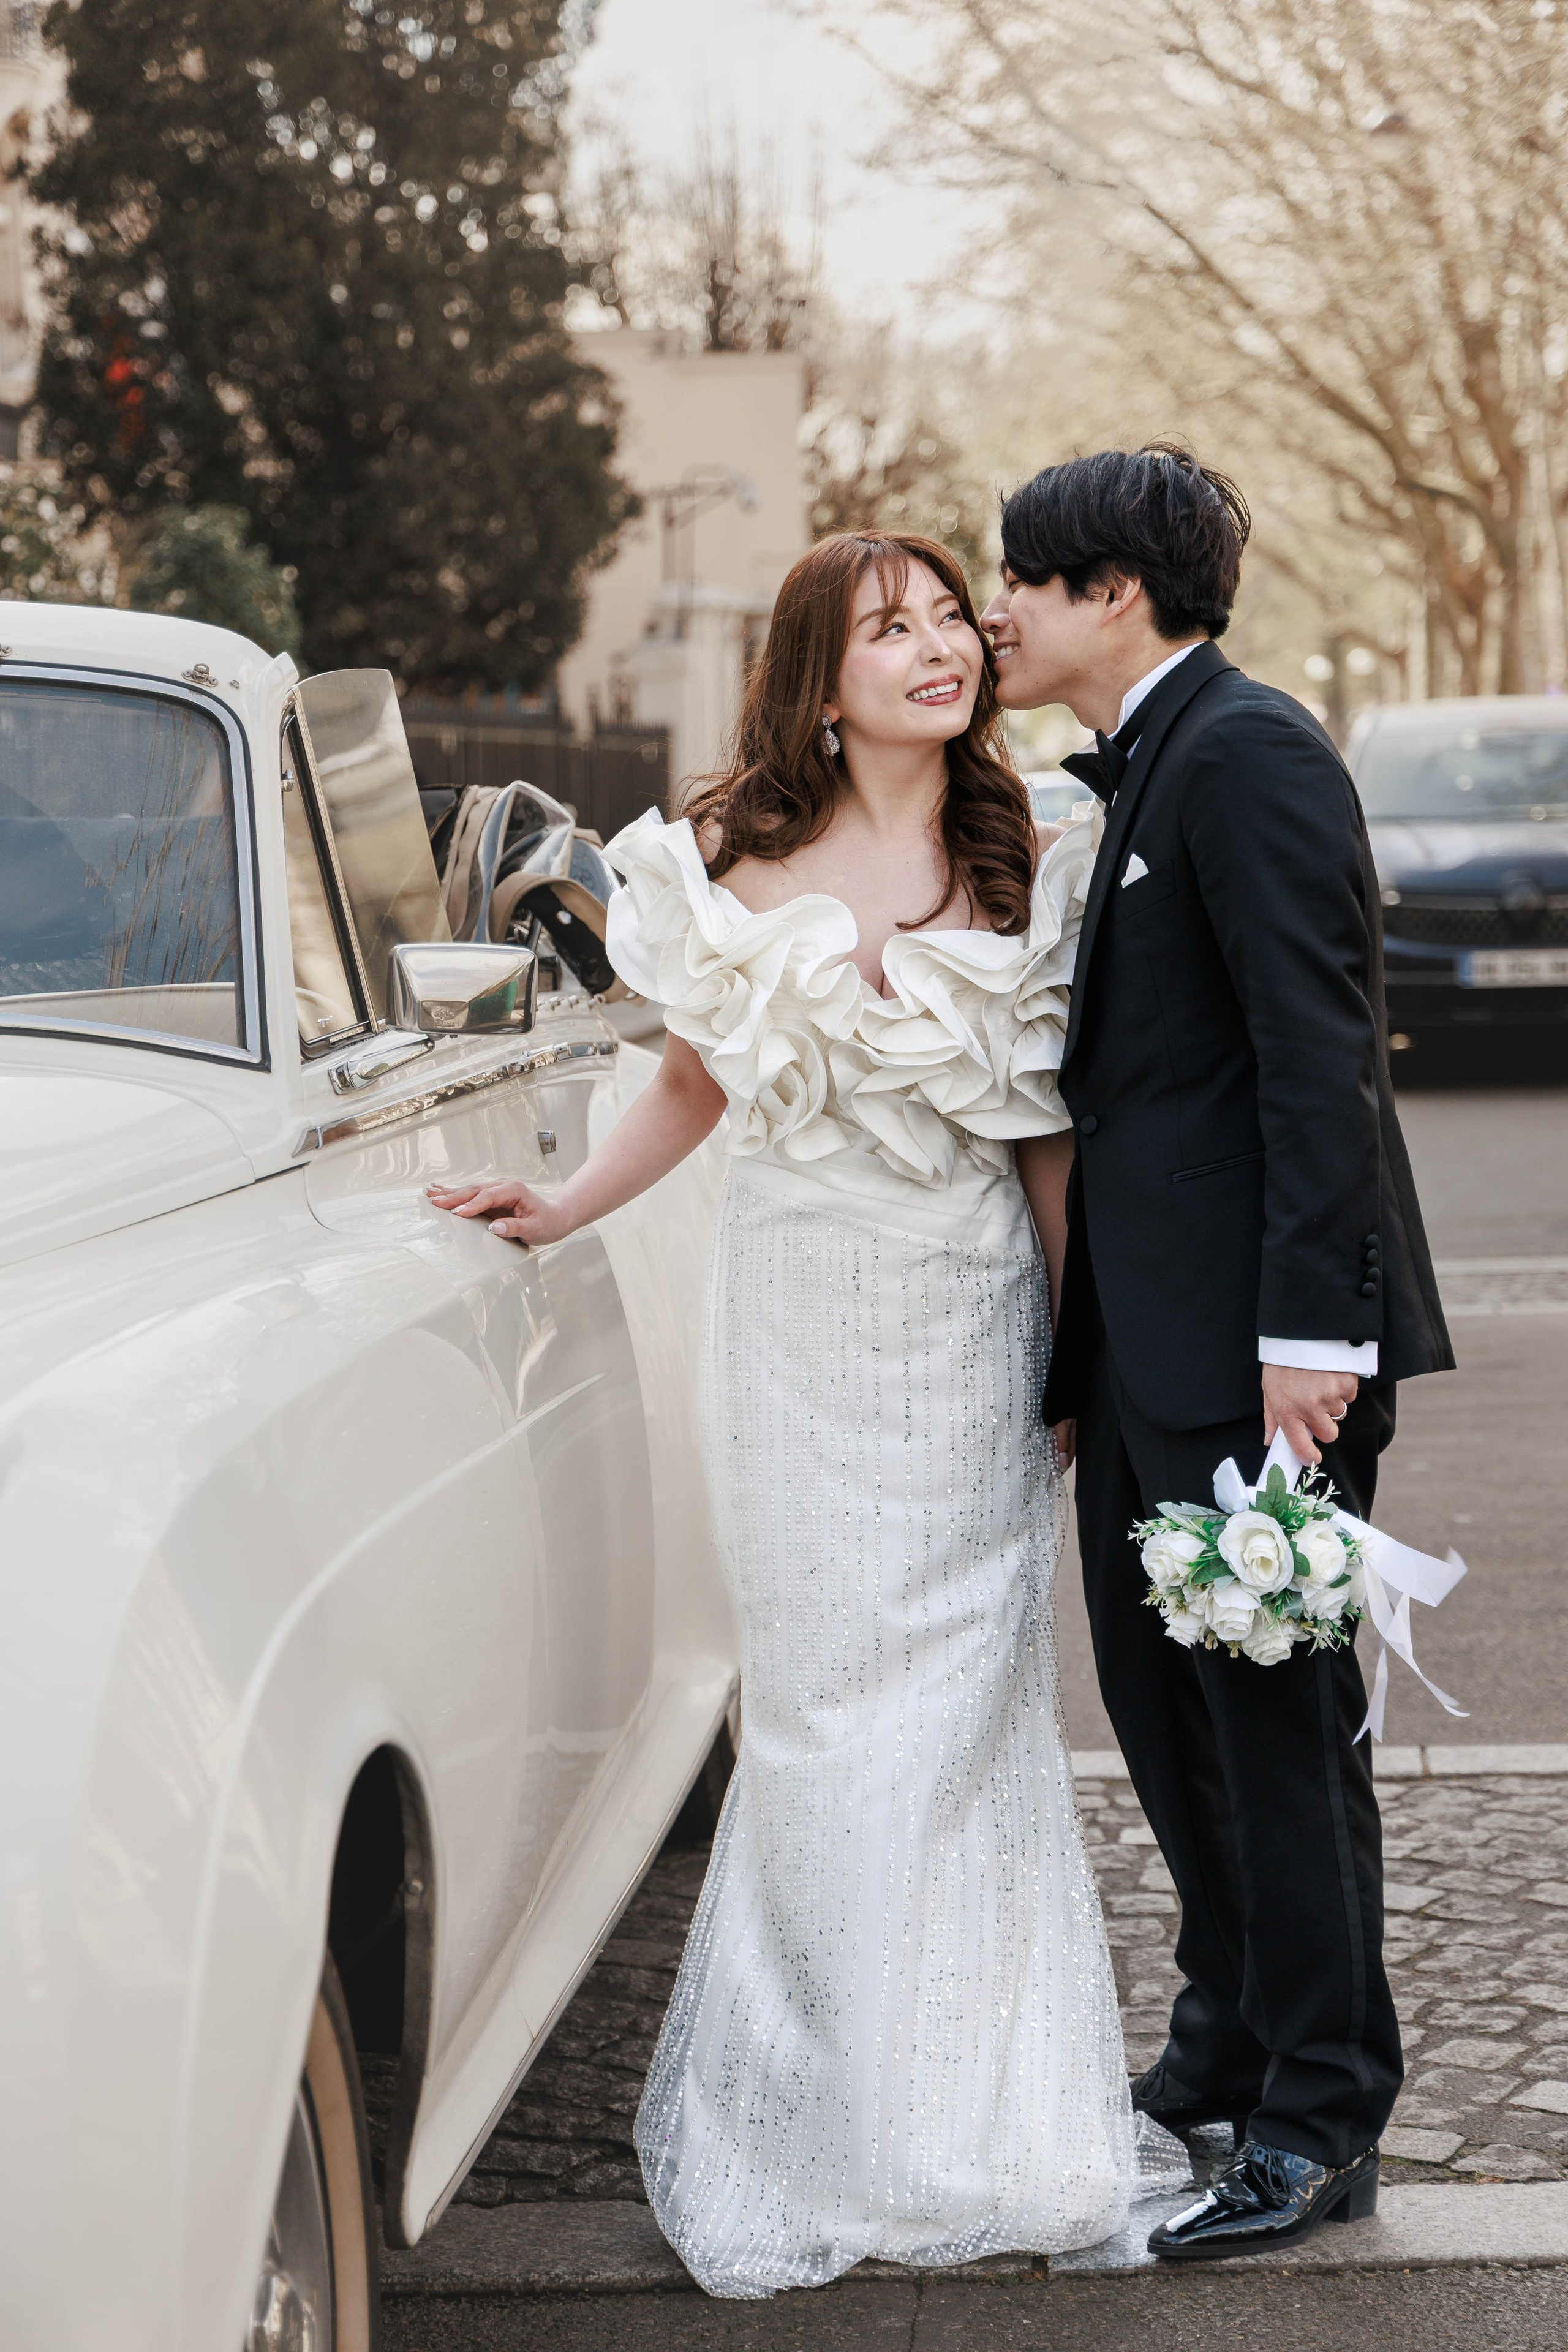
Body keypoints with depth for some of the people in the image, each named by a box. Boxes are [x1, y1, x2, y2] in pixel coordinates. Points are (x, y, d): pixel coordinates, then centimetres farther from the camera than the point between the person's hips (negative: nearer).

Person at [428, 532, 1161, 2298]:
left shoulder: (1026, 868, 1)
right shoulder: (730, 862, 0)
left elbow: (1047, 1132, 4)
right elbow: (693, 1081, 12)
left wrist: (1082, 1345, 3)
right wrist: (555, 1211, 3)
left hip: (971, 1312, 0)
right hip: (798, 1306, 0)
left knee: (963, 1699, 2)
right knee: (824, 1701, 3)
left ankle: (982, 2123, 16)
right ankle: (819, 2121, 18)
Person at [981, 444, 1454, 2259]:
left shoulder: (1246, 751, -13)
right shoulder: (1145, 769, 18)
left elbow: (1319, 1050, -20)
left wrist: (1306, 1329, -24)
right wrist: (1083, 1351, 20)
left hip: (1255, 1337, -10)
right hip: (1152, 1341, 10)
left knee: (1278, 1707, -1)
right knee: (1159, 1691, 17)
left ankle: (1322, 2122, 10)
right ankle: (1230, 2037, 33)